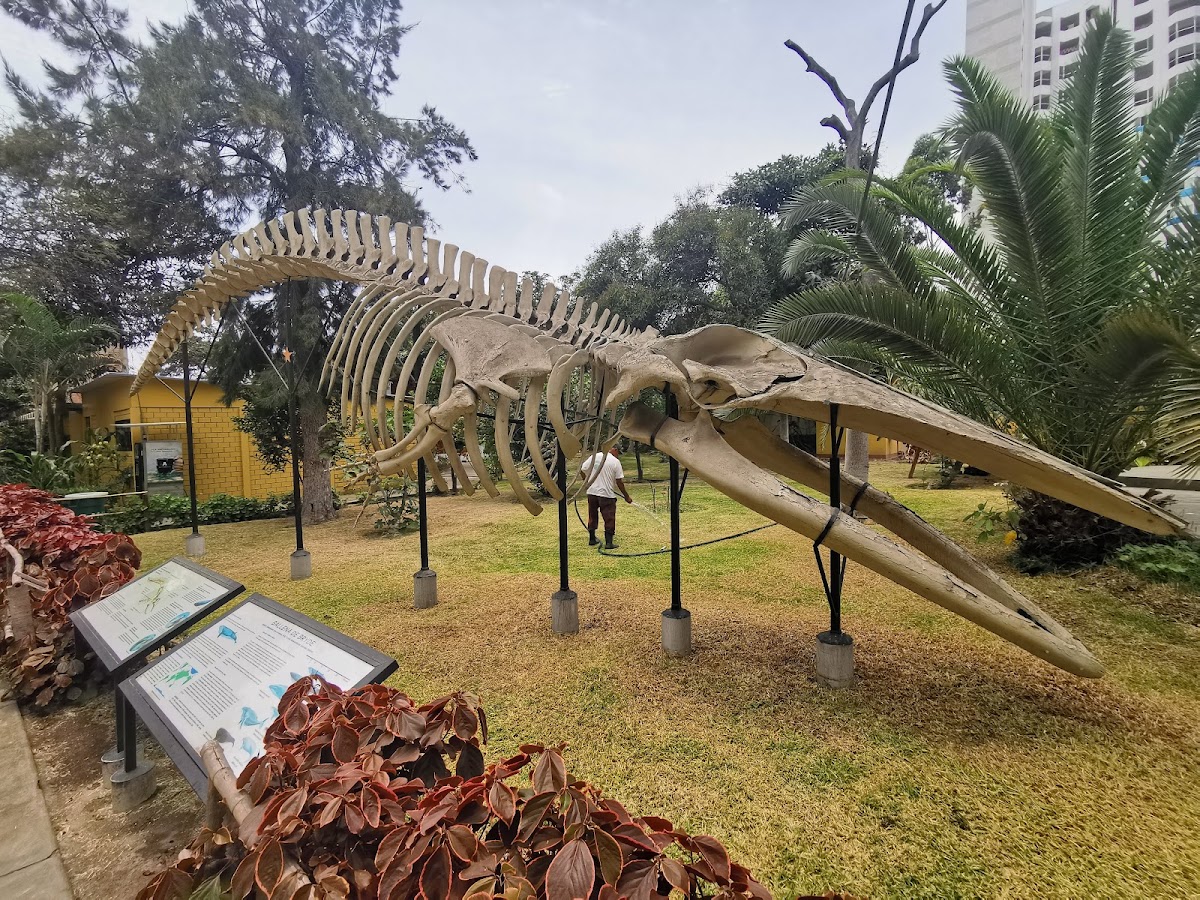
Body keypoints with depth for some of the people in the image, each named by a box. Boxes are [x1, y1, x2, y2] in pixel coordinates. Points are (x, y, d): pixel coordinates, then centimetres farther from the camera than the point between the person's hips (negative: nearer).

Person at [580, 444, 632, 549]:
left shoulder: (594, 457, 3)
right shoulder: (615, 461, -7)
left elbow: (582, 470, 6)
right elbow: (619, 482, -7)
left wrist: (587, 481, 23)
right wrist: (626, 496, 1)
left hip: (592, 492, 4)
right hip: (607, 494, -4)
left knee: (592, 517, 18)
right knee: (609, 519, 3)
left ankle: (592, 539, 27)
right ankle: (608, 543, 0)